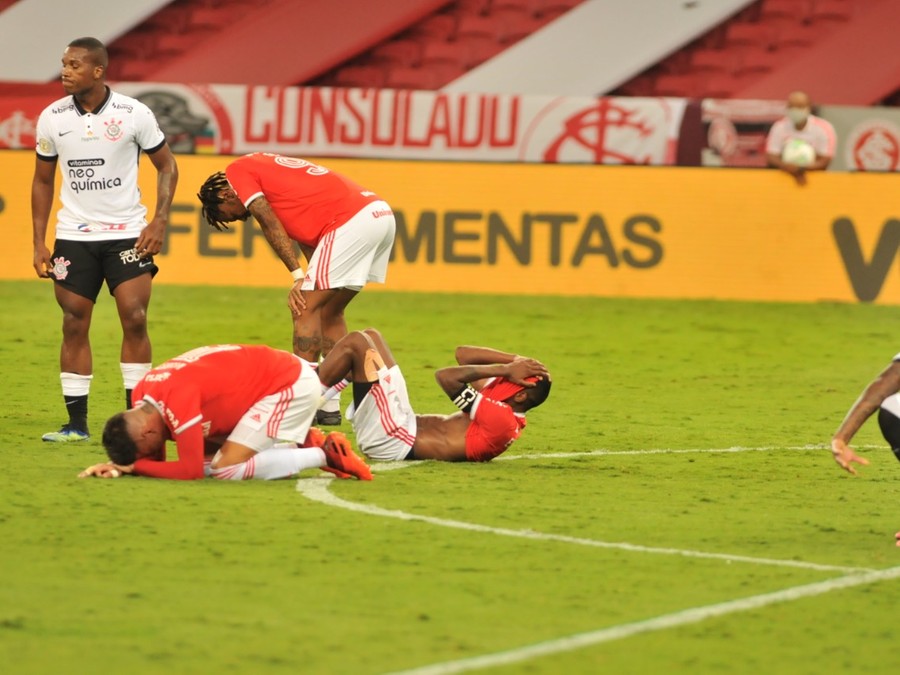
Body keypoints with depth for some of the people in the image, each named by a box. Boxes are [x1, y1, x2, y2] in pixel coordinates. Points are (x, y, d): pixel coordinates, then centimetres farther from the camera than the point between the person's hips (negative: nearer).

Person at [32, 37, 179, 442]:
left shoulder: (134, 115, -8)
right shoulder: (52, 119, -1)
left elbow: (166, 166, 3)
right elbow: (43, 181, 10)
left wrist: (159, 221, -9)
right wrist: (39, 242, 4)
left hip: (127, 233, -2)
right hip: (73, 237, 2)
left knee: (135, 320, -9)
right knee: (74, 326, 0)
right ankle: (76, 424, 5)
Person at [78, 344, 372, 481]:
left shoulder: (176, 397, -30)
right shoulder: (144, 393, -1)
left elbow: (190, 469, -26)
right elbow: (158, 460, 9)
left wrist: (135, 465, -17)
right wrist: (118, 465, -9)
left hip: (292, 385, -10)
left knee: (226, 468, -17)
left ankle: (326, 455, -7)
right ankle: (306, 445, 11)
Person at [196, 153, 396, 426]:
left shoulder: (237, 171, 6)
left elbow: (270, 224, -3)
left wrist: (298, 277, -4)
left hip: (351, 220, -9)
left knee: (306, 309, -4)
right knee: (328, 312, 17)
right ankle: (330, 405, 18)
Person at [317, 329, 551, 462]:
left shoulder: (501, 420, -23)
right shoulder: (507, 416, 6)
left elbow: (446, 376, -25)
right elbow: (462, 354, 8)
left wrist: (504, 368, -19)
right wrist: (515, 361, -2)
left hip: (391, 440, -10)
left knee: (357, 342, -9)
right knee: (370, 337, 15)